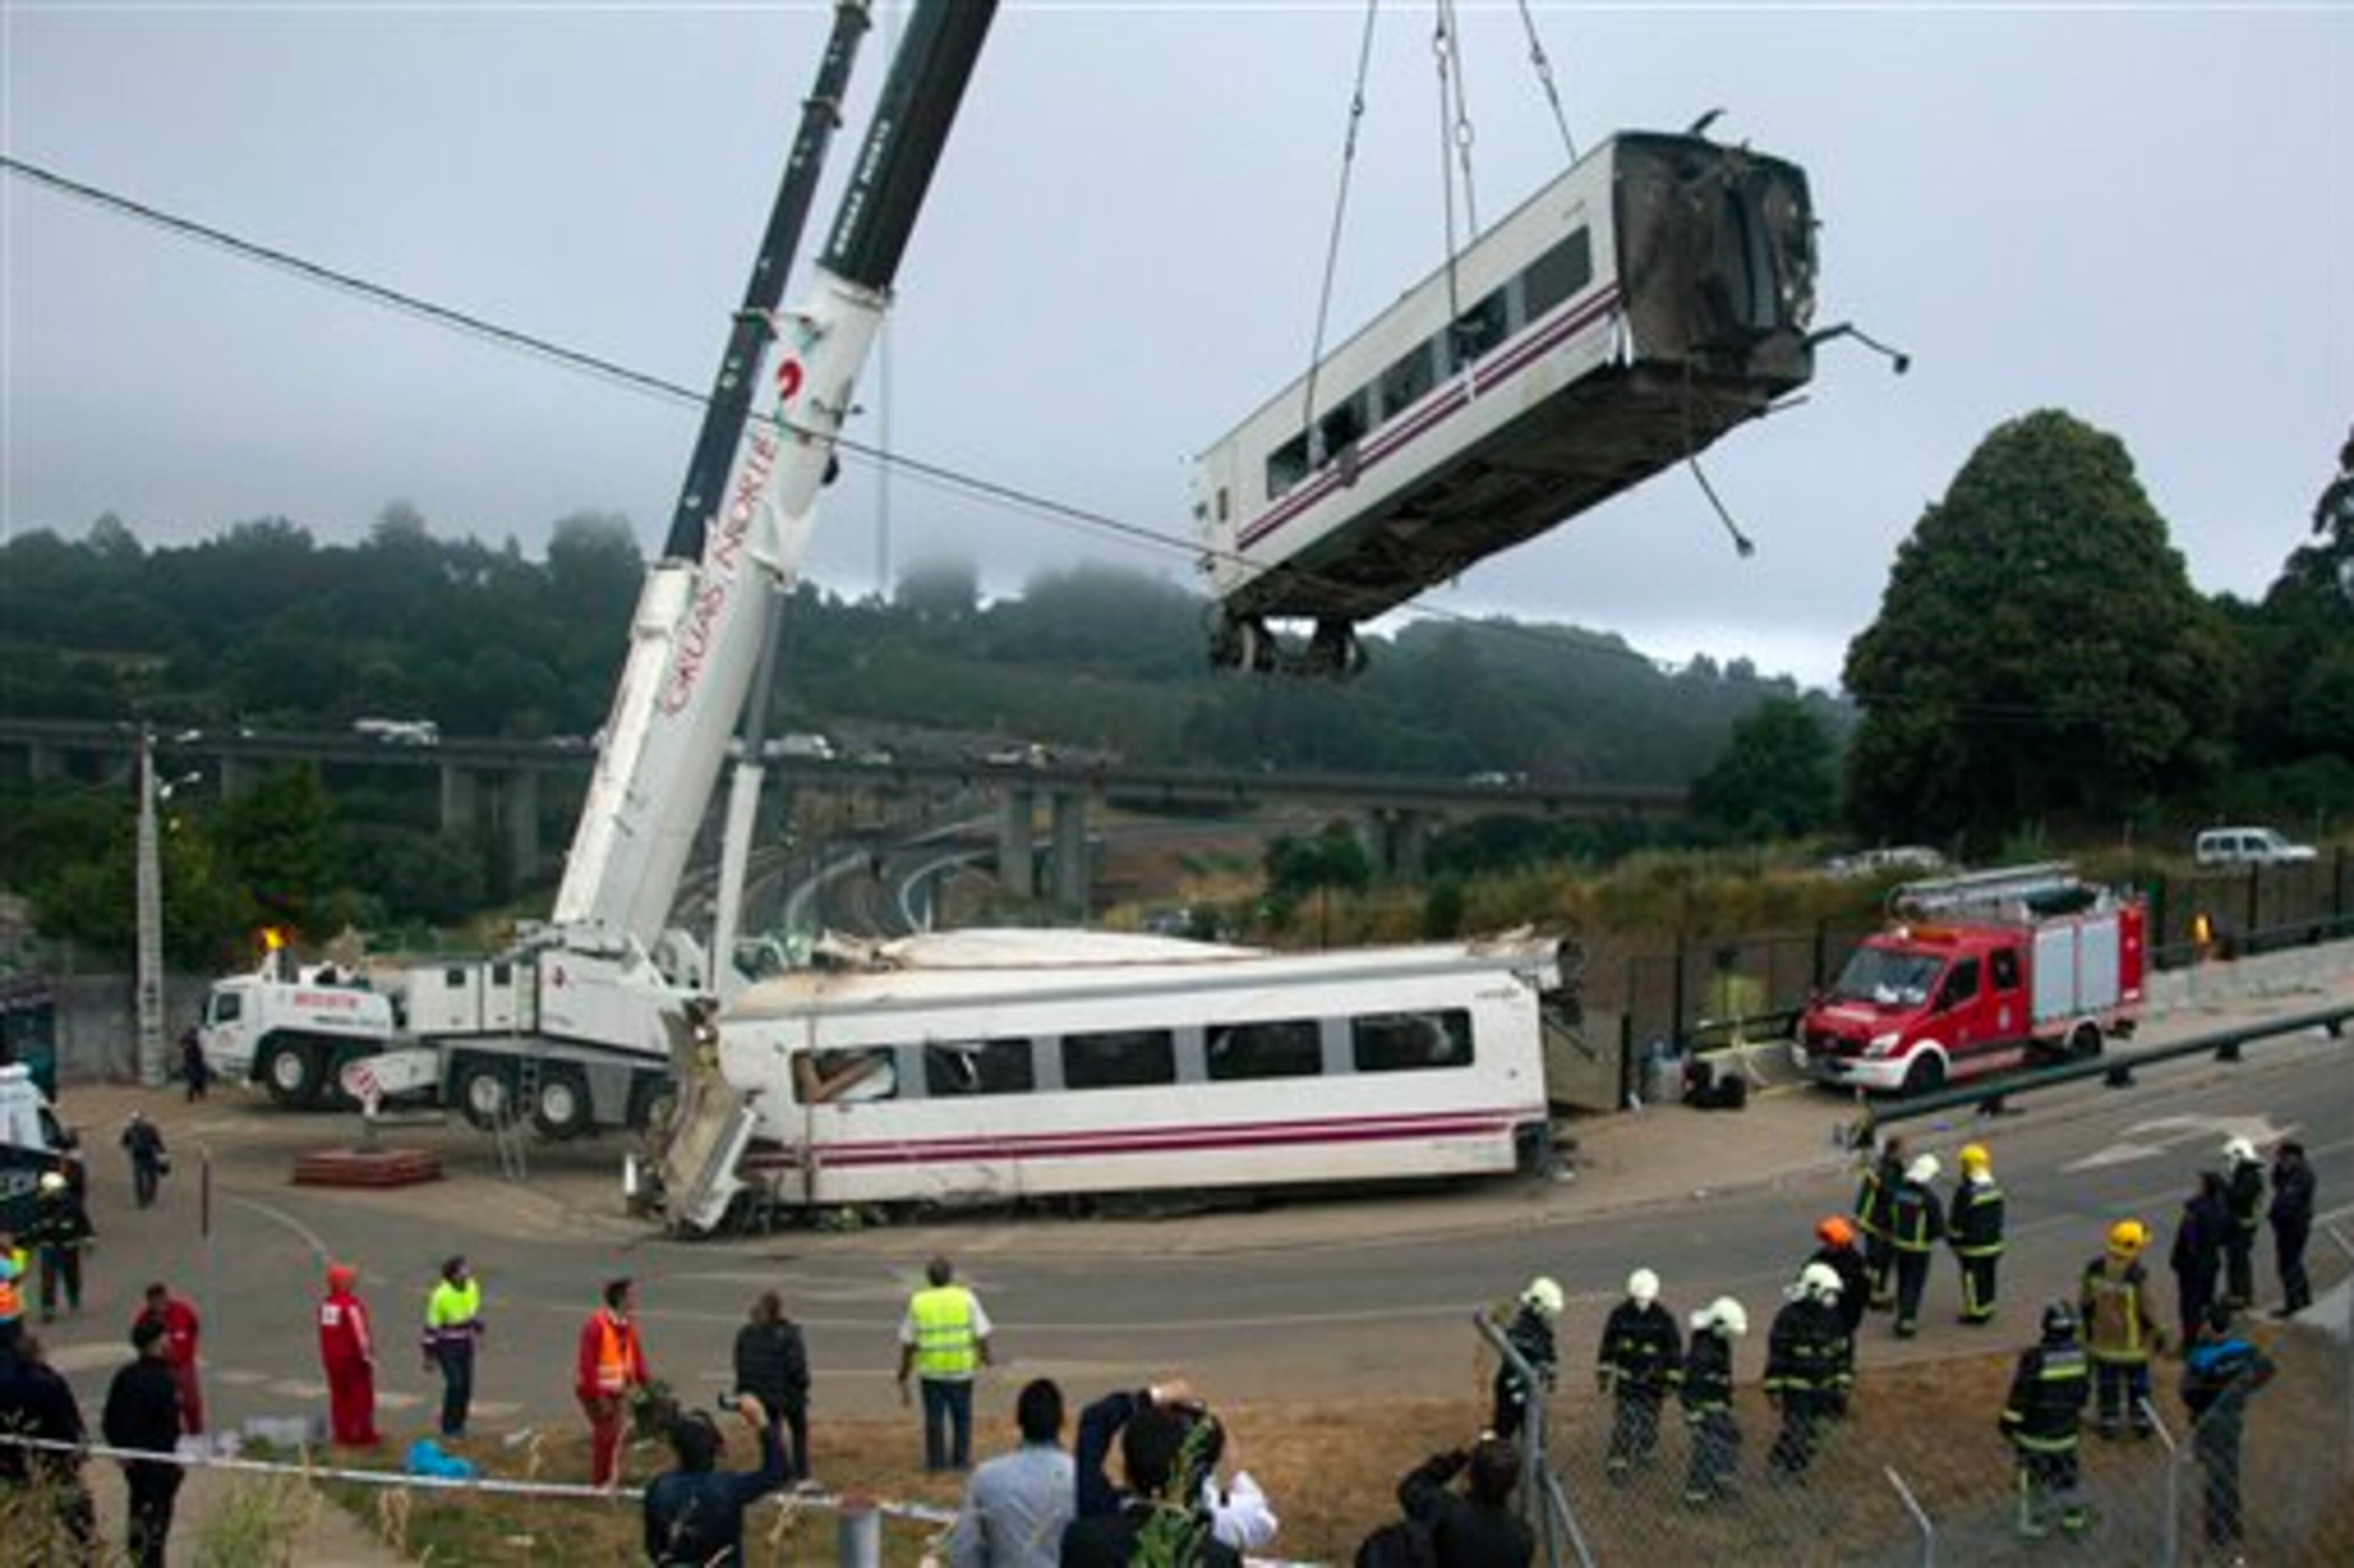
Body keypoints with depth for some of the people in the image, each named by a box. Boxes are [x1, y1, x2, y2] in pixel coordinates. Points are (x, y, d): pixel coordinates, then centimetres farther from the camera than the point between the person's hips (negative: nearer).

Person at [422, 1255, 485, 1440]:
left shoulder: (472, 1287, -9)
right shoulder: (440, 1296, -27)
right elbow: (431, 1328, -19)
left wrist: (479, 1333, 16)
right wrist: (430, 1357, -15)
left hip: (465, 1345, 6)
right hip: (446, 1346, -6)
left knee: (466, 1384, 5)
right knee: (455, 1384, -10)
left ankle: (459, 1424, 23)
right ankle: (449, 1427, 9)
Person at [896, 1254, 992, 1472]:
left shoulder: (918, 1302, -3)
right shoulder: (966, 1298, -5)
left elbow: (907, 1342, -1)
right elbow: (982, 1334, -6)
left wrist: (903, 1376, 8)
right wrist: (985, 1356, 13)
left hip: (931, 1371, 0)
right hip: (962, 1370, 0)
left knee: (934, 1418, 13)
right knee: (962, 1417, 16)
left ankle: (937, 1461, 17)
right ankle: (961, 1459, 20)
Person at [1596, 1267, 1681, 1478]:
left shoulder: (1664, 1318, -12)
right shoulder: (1619, 1315, -9)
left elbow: (1675, 1349, -4)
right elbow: (1607, 1345, 2)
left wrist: (1673, 1380, -4)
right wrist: (1603, 1373, 5)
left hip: (1653, 1380, 0)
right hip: (1626, 1380, 0)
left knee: (1649, 1419, 14)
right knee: (1623, 1422, -6)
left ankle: (1647, 1450, 40)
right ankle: (1619, 1463, 0)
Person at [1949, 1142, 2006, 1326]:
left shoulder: (1966, 1192, -22)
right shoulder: (1995, 1189, 0)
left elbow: (1956, 1221, -16)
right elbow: (1999, 1216, 11)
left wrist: (1954, 1240, -2)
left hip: (1973, 1248, -7)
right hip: (1993, 1243, 7)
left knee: (1973, 1279, 4)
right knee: (1988, 1276, 17)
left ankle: (1976, 1313, 11)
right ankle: (1988, 1309, 28)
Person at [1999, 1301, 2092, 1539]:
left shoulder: (2035, 1359, -28)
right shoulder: (2080, 1354, -10)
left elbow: (2021, 1393, -20)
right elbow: (2083, 1389, 5)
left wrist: (2009, 1422, -6)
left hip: (2036, 1430, -5)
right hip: (2066, 1430, 5)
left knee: (2032, 1472, 14)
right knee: (2065, 1469, 24)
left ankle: (2032, 1521, 21)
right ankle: (2073, 1518, 34)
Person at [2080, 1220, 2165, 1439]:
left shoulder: (2094, 1269, -13)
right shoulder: (2137, 1276, -26)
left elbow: (2085, 1304, -3)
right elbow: (2147, 1310, -16)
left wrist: (2087, 1327, 13)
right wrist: (2158, 1335, 0)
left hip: (2103, 1339, 3)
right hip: (2132, 1342, -3)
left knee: (2107, 1381, 16)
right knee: (2137, 1381, 17)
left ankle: (2109, 1422, 26)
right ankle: (2140, 1422, 30)